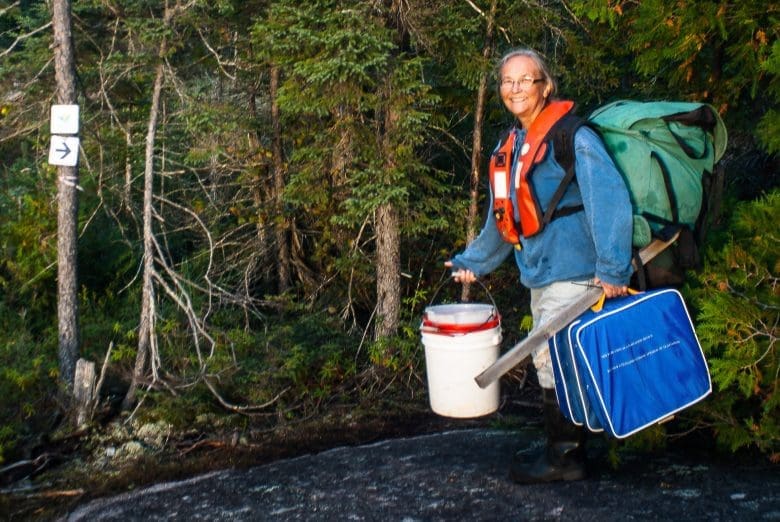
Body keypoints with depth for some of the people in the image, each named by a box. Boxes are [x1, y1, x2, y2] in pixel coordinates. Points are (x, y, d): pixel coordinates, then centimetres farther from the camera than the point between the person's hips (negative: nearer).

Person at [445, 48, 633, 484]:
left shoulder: (571, 136, -11)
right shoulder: (511, 147, 15)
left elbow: (610, 198, -21)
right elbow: (502, 219, 26)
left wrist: (612, 268, -28)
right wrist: (473, 263, 32)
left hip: (572, 276, -8)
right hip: (540, 278, 8)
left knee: (556, 364, -3)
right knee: (549, 364, 13)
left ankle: (565, 456, 10)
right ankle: (564, 450, 24)